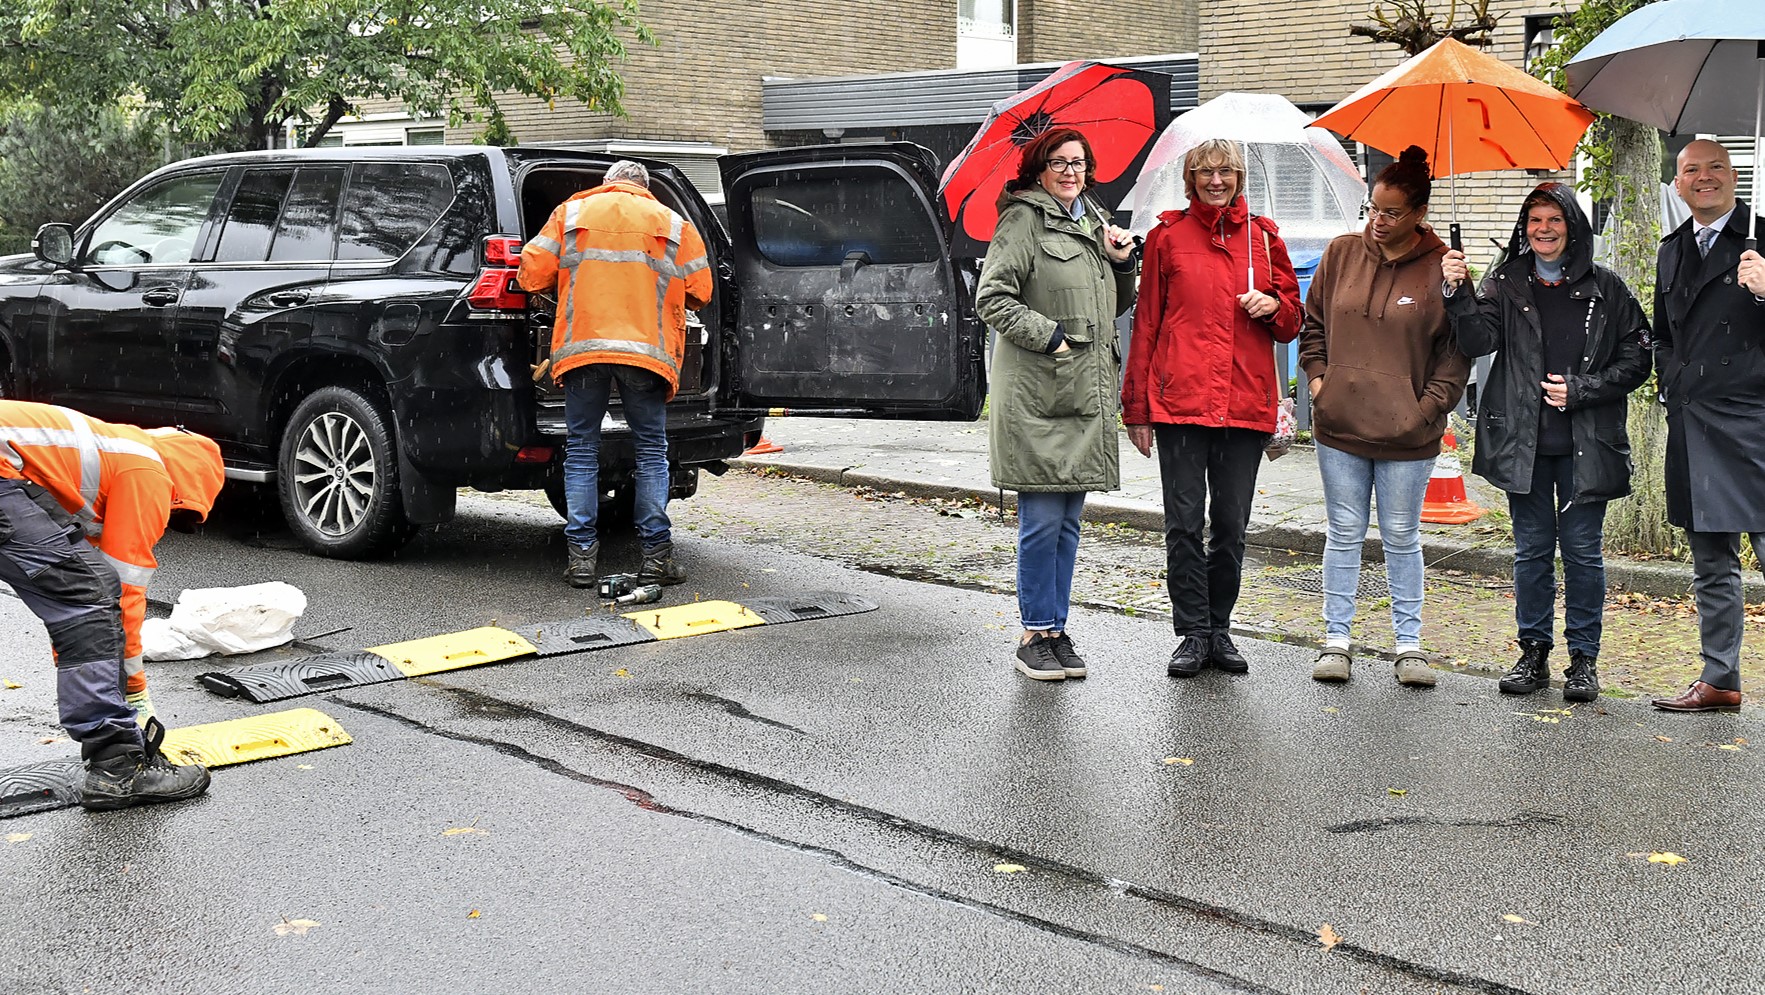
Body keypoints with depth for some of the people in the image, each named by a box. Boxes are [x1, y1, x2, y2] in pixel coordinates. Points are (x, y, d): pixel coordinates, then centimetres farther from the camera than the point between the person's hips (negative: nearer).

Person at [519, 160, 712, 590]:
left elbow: (532, 273, 5)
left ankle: (581, 555, 4)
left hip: (582, 345, 0)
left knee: (581, 449, 7)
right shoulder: (674, 224, 14)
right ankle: (656, 554, 4)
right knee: (651, 450, 8)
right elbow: (699, 292, 11)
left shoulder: (570, 212, 13)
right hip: (647, 350, 0)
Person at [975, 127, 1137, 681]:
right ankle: (1036, 634, 6)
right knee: (1042, 519, -5)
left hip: (1087, 391, 7)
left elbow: (1116, 307, 26)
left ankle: (1057, 630, 17)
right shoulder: (1024, 219, -3)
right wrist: (1049, 335, -14)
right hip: (1036, 393, -7)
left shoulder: (1096, 223, 19)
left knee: (1069, 520, 10)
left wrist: (1121, 263, 8)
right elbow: (991, 299, -9)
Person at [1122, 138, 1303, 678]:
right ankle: (1194, 633, 8)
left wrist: (1272, 307, -6)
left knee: (1232, 525, 7)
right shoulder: (1168, 235, 6)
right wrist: (1137, 406, 4)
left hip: (1246, 404, 2)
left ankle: (1220, 630, 19)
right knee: (1184, 523, -2)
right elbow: (1147, 323, 7)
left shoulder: (1264, 237, 12)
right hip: (1179, 402, -2)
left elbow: (1291, 323, 18)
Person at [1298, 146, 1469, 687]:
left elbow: (1457, 349, 0)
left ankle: (1409, 644, 18)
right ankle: (1336, 639, 17)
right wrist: (1316, 376, 4)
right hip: (1339, 423, 2)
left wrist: (1428, 406, -8)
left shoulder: (1441, 267, -3)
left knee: (1402, 537, 8)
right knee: (1344, 533, 9)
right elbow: (1313, 322, 16)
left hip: (1406, 434, -2)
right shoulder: (1342, 253, 6)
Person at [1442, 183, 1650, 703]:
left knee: (1582, 549, 3)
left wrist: (1580, 391, -9)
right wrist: (1458, 294, -23)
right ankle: (1533, 652, 19)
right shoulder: (1507, 283, 5)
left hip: (1586, 443, -1)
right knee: (1532, 549, 9)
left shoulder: (1605, 288, 2)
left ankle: (1584, 659, 13)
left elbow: (1635, 361, 3)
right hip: (1524, 440, 1)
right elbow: (1478, 339, -8)